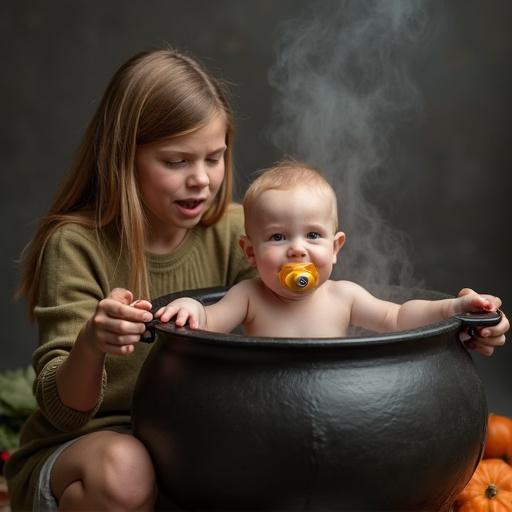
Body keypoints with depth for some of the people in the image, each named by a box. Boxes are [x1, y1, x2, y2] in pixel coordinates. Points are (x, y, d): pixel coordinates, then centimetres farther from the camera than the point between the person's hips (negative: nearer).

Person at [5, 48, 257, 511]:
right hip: (74, 450, -4)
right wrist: (90, 345, -40)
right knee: (123, 468, -36)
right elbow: (63, 410, -19)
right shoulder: (75, 244, -15)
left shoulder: (231, 231, -4)